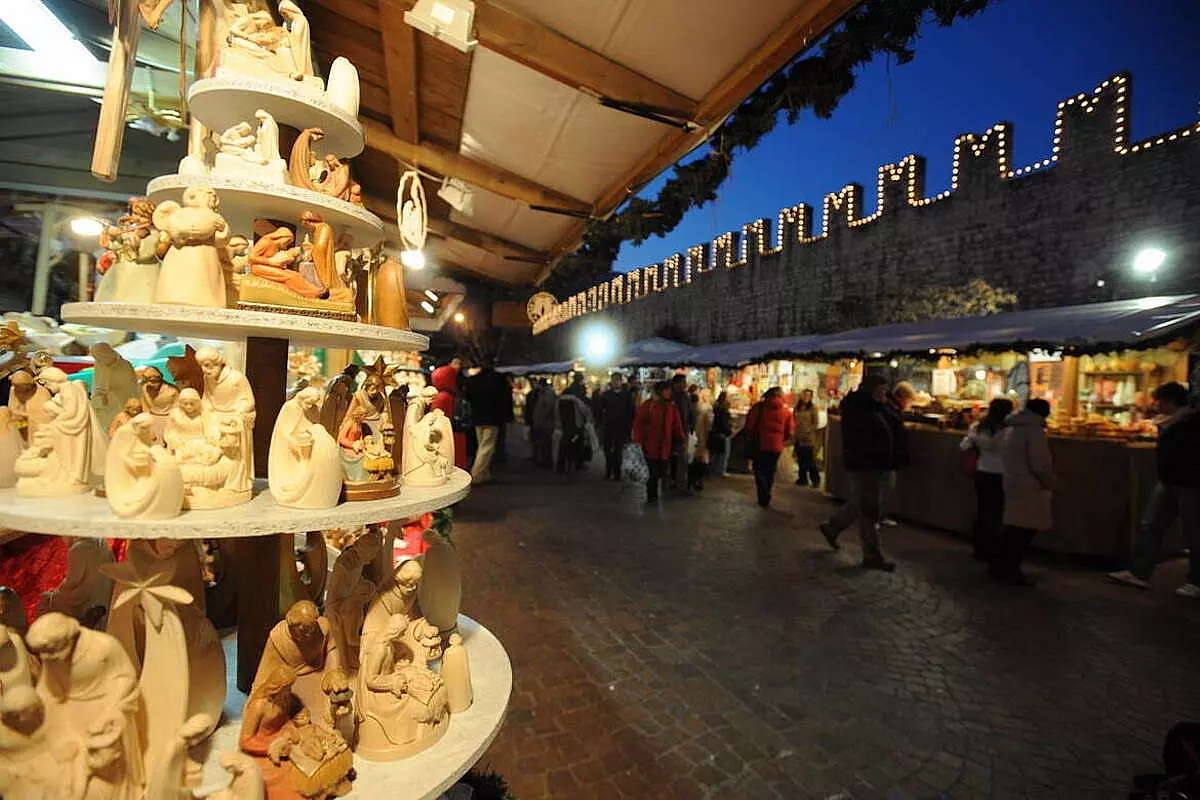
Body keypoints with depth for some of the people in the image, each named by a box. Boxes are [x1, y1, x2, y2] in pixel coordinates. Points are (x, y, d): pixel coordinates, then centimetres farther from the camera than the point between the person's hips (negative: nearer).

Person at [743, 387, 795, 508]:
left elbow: (749, 424, -8)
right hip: (776, 446, 3)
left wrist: (752, 436, 10)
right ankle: (766, 497, 25)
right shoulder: (786, 411, 3)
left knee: (760, 471, 7)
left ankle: (764, 497, -7)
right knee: (770, 472, 17)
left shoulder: (759, 406, -5)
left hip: (760, 444, -2)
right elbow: (790, 432, 1)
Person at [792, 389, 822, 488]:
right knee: (800, 460, 11)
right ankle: (803, 479, 21)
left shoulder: (813, 407, -5)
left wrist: (807, 431, -13)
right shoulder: (797, 407, 8)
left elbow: (816, 424, -7)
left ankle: (816, 480, 6)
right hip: (798, 437, 5)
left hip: (808, 438, -5)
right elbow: (794, 419, 16)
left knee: (810, 460, -5)